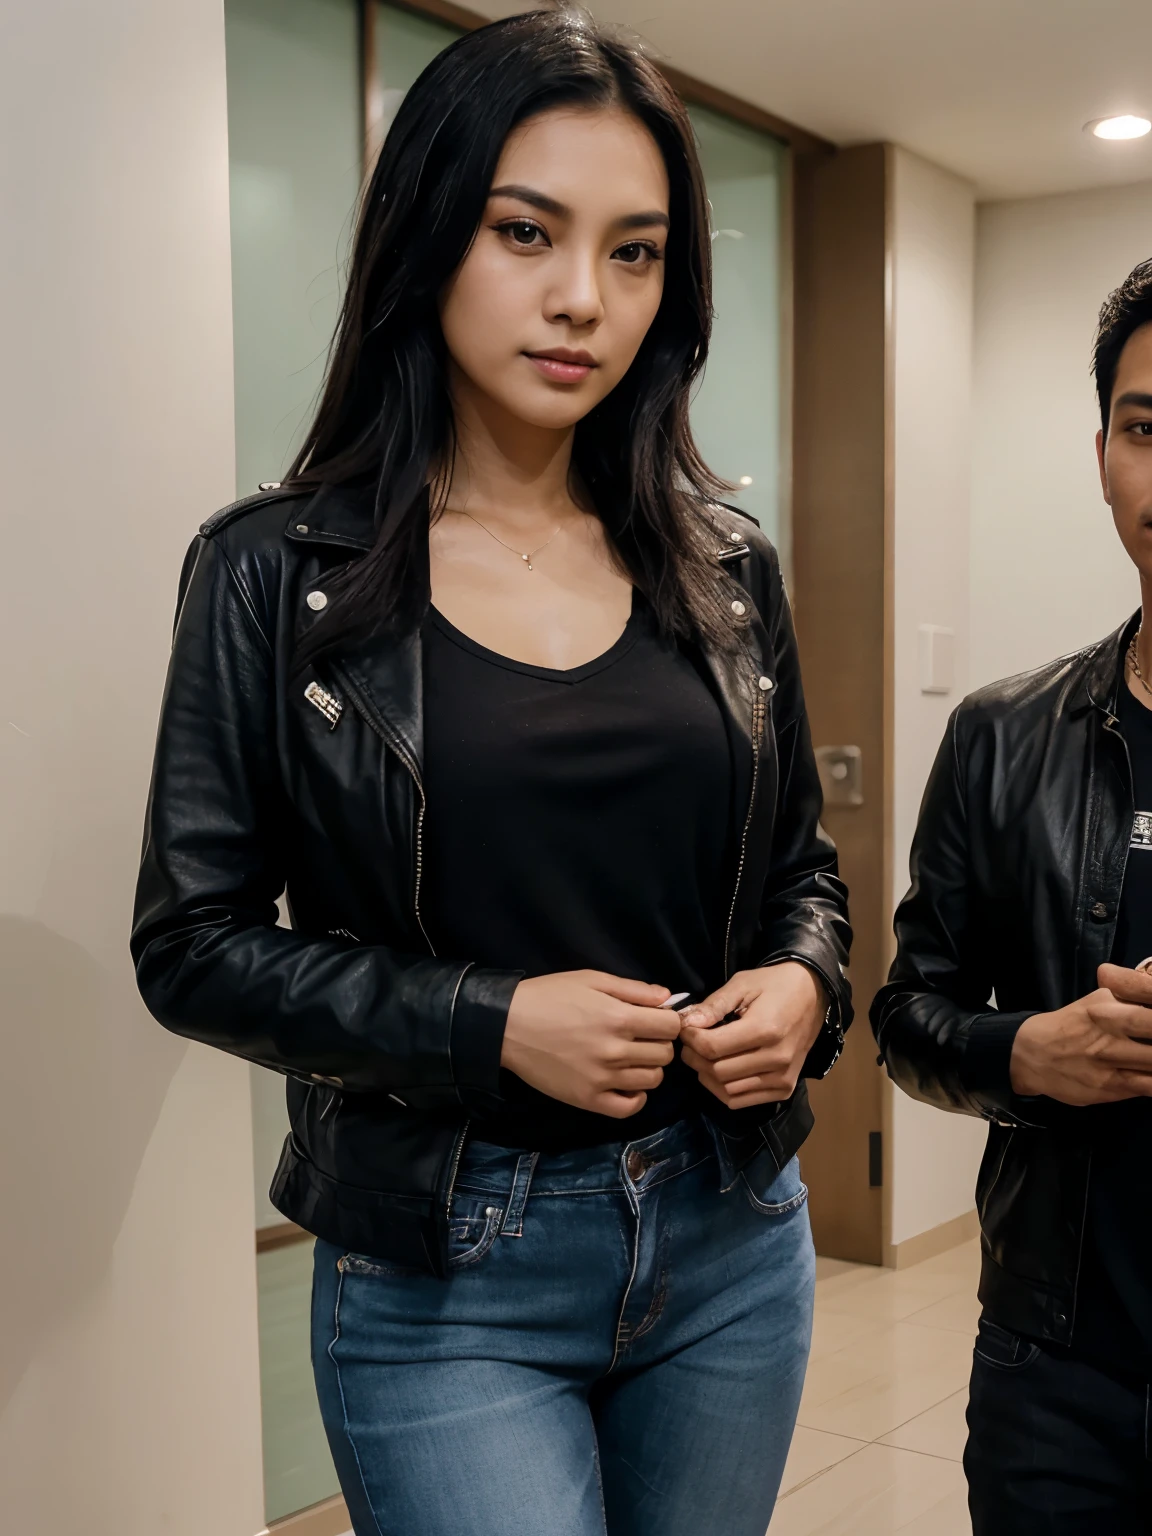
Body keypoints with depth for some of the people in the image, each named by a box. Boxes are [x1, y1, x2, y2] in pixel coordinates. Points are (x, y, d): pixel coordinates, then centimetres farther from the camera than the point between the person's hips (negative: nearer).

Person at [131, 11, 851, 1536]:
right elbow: (195, 941, -6)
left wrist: (803, 984, -8)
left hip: (731, 1240, 4)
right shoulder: (280, 573, -7)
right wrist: (490, 1022, -18)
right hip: (448, 1289, -4)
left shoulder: (724, 565, 4)